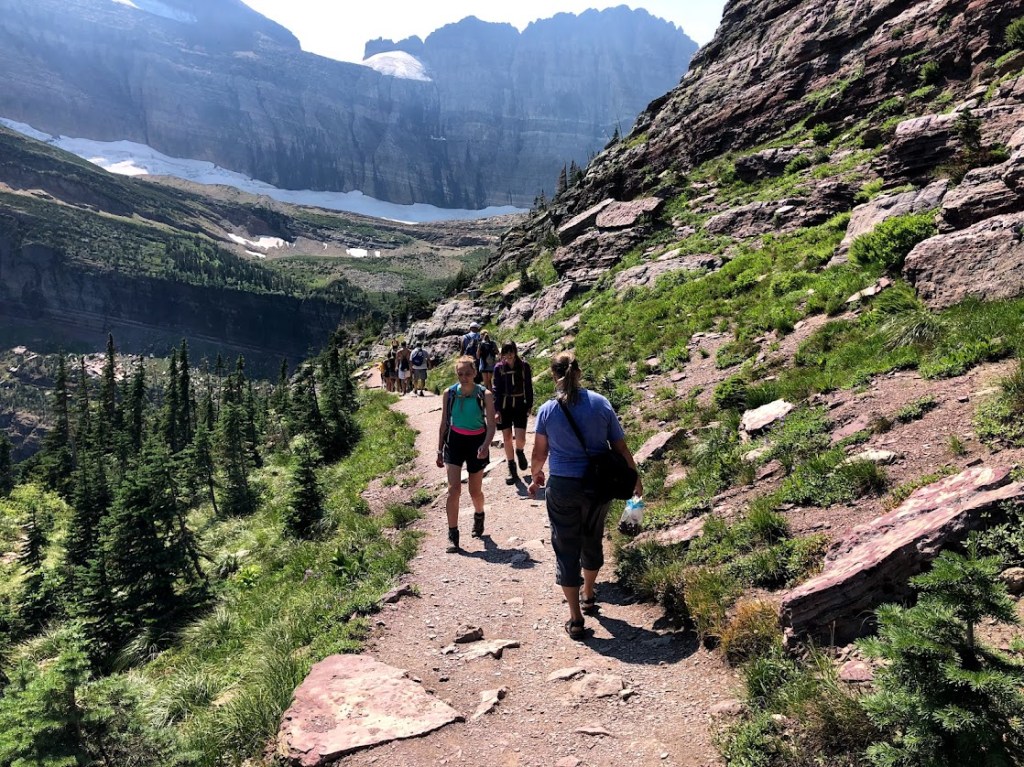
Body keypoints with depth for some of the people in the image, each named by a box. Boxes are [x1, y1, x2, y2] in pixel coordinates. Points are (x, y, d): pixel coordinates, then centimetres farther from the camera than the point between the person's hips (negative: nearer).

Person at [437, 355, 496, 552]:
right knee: (454, 489, -11)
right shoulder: (449, 393, -4)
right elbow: (444, 424, 5)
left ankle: (479, 516, 44)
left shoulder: (485, 395, -11)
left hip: (476, 442, -1)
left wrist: (485, 446, -30)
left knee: (475, 491, 11)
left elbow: (491, 425, -12)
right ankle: (452, 535, -1)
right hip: (455, 441, 1)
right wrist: (440, 451, 7)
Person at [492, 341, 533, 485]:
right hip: (504, 406, 1)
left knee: (520, 439, -9)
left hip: (520, 406, -1)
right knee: (507, 438, 4)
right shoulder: (499, 368, -4)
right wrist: (497, 410, -5)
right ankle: (512, 470, 17)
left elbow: (528, 387, 2)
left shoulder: (524, 366, -5)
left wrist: (530, 405, 2)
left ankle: (520, 452, 28)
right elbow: (496, 389, 0)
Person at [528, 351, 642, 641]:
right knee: (592, 541, 23)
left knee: (566, 549, 8)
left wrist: (536, 477, 20)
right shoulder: (601, 404, -6)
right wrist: (635, 478, 12)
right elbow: (620, 447, -2)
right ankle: (588, 595, 45)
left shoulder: (547, 410, -8)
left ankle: (576, 619, 12)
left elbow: (539, 454, -1)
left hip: (563, 487, -2)